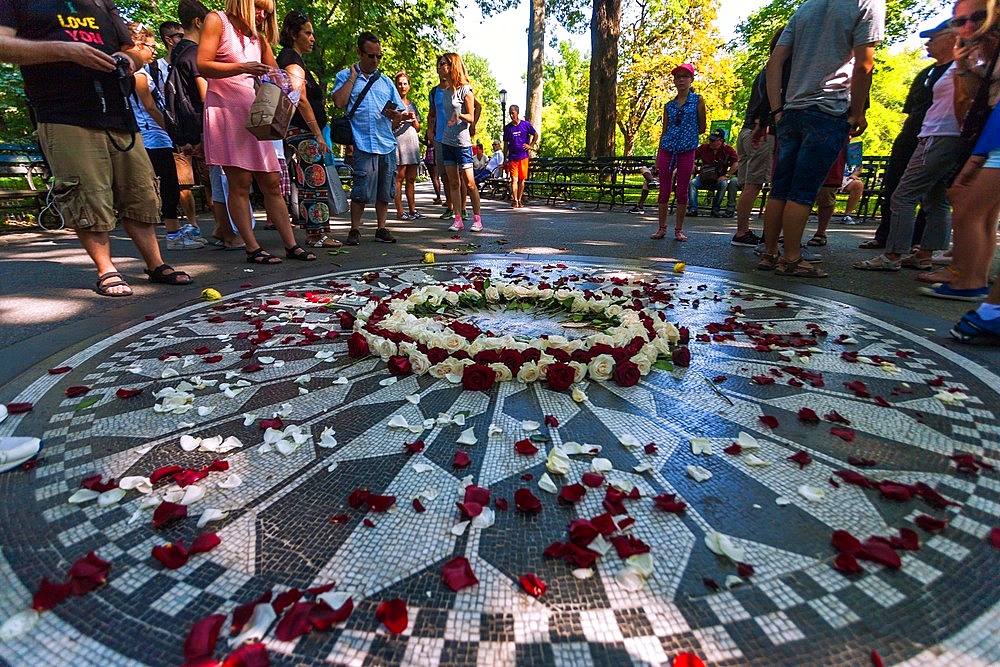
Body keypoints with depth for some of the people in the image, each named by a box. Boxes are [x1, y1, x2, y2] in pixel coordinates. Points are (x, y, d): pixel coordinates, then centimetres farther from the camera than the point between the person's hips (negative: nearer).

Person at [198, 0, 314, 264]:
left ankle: (291, 245, 3)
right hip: (225, 110, -6)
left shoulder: (258, 37, 22)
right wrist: (242, 68, -20)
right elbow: (203, 66, -6)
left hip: (253, 112, 6)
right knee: (240, 182, -10)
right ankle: (253, 249, -9)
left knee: (272, 182, 1)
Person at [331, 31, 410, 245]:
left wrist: (397, 115, -7)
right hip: (363, 143, -4)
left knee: (385, 191, 5)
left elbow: (399, 113, 17)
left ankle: (381, 229, 14)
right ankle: (355, 230, 0)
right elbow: (339, 102, -7)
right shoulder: (345, 76, 11)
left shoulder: (386, 81, 20)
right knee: (362, 190, -11)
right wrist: (353, 76, -1)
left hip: (387, 143, 4)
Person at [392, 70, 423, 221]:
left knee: (411, 179, 5)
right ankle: (400, 211, -9)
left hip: (413, 142, 6)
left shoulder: (412, 105, 22)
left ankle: (412, 210, 7)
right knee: (400, 177, -9)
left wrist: (414, 120, 0)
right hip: (399, 141, -6)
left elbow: (418, 129, 20)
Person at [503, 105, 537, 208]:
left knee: (522, 179, 5)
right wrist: (505, 160, 7)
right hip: (512, 157, 0)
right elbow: (506, 144, 10)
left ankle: (519, 200, 13)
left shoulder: (526, 124, 3)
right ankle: (515, 200, -15)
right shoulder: (507, 128, 7)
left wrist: (531, 145, 2)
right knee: (514, 179, -10)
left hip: (523, 156, 0)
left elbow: (536, 135, 14)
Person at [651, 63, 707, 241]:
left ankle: (679, 230, 8)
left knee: (682, 191, 1)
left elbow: (702, 128, 6)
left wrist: (687, 133, 9)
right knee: (664, 190, 2)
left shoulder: (698, 101, 5)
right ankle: (662, 228, 10)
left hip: (687, 151, -2)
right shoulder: (668, 106, 12)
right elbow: (664, 131, 14)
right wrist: (658, 156, 10)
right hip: (667, 151, 2)